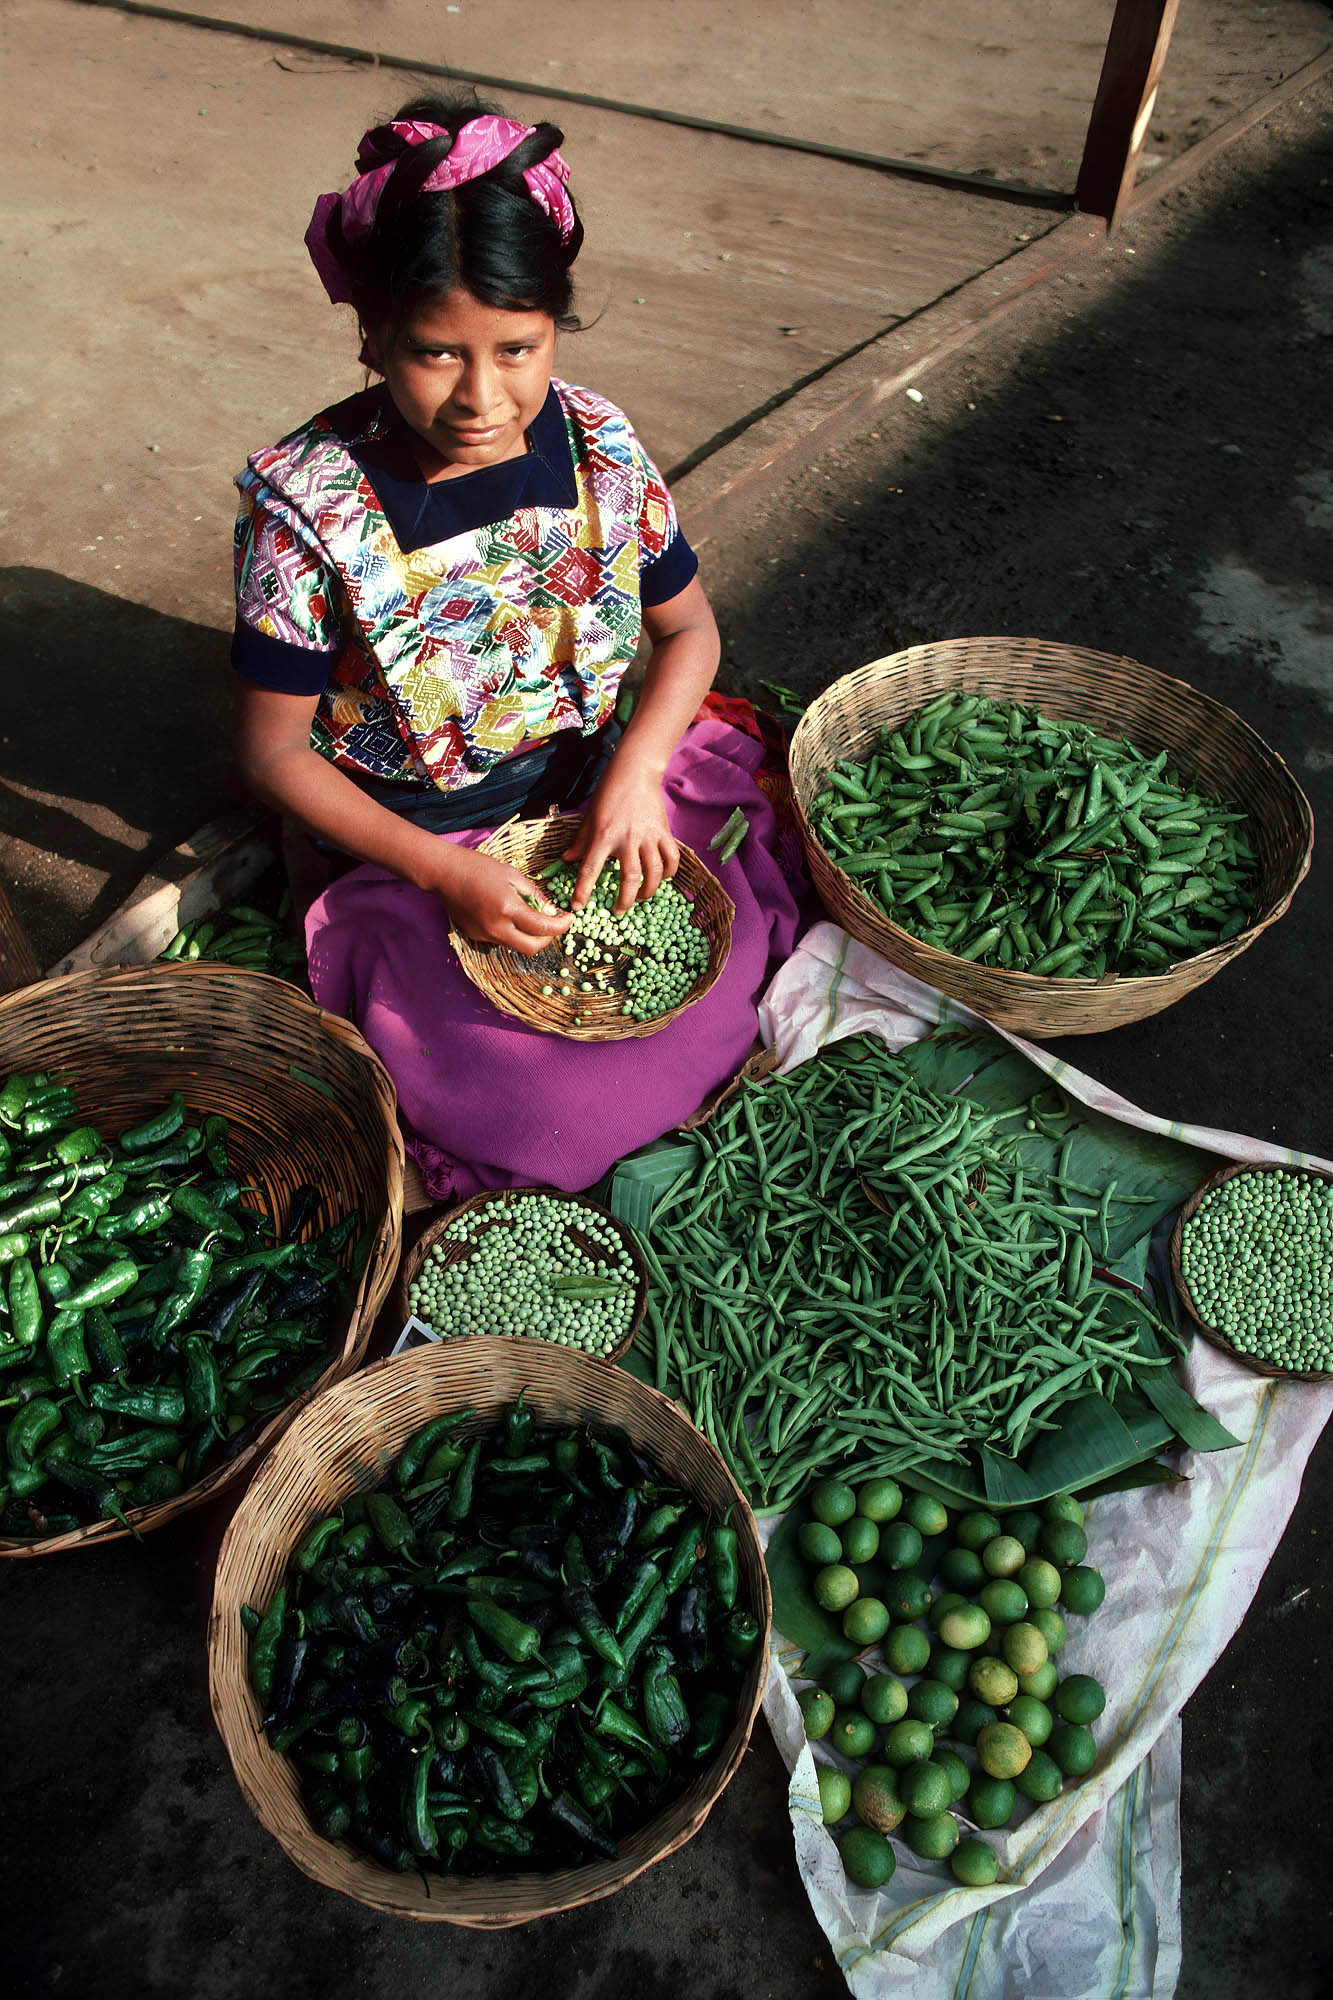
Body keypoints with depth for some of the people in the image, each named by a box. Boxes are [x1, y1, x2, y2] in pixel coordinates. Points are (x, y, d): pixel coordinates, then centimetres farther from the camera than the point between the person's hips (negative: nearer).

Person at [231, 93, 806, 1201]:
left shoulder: (597, 445, -9)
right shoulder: (307, 505, -19)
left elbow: (688, 626, 3)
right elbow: (275, 748, -11)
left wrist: (637, 771, -15)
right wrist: (443, 873, -21)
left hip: (602, 788, 5)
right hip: (411, 850, -4)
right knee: (556, 1116, -15)